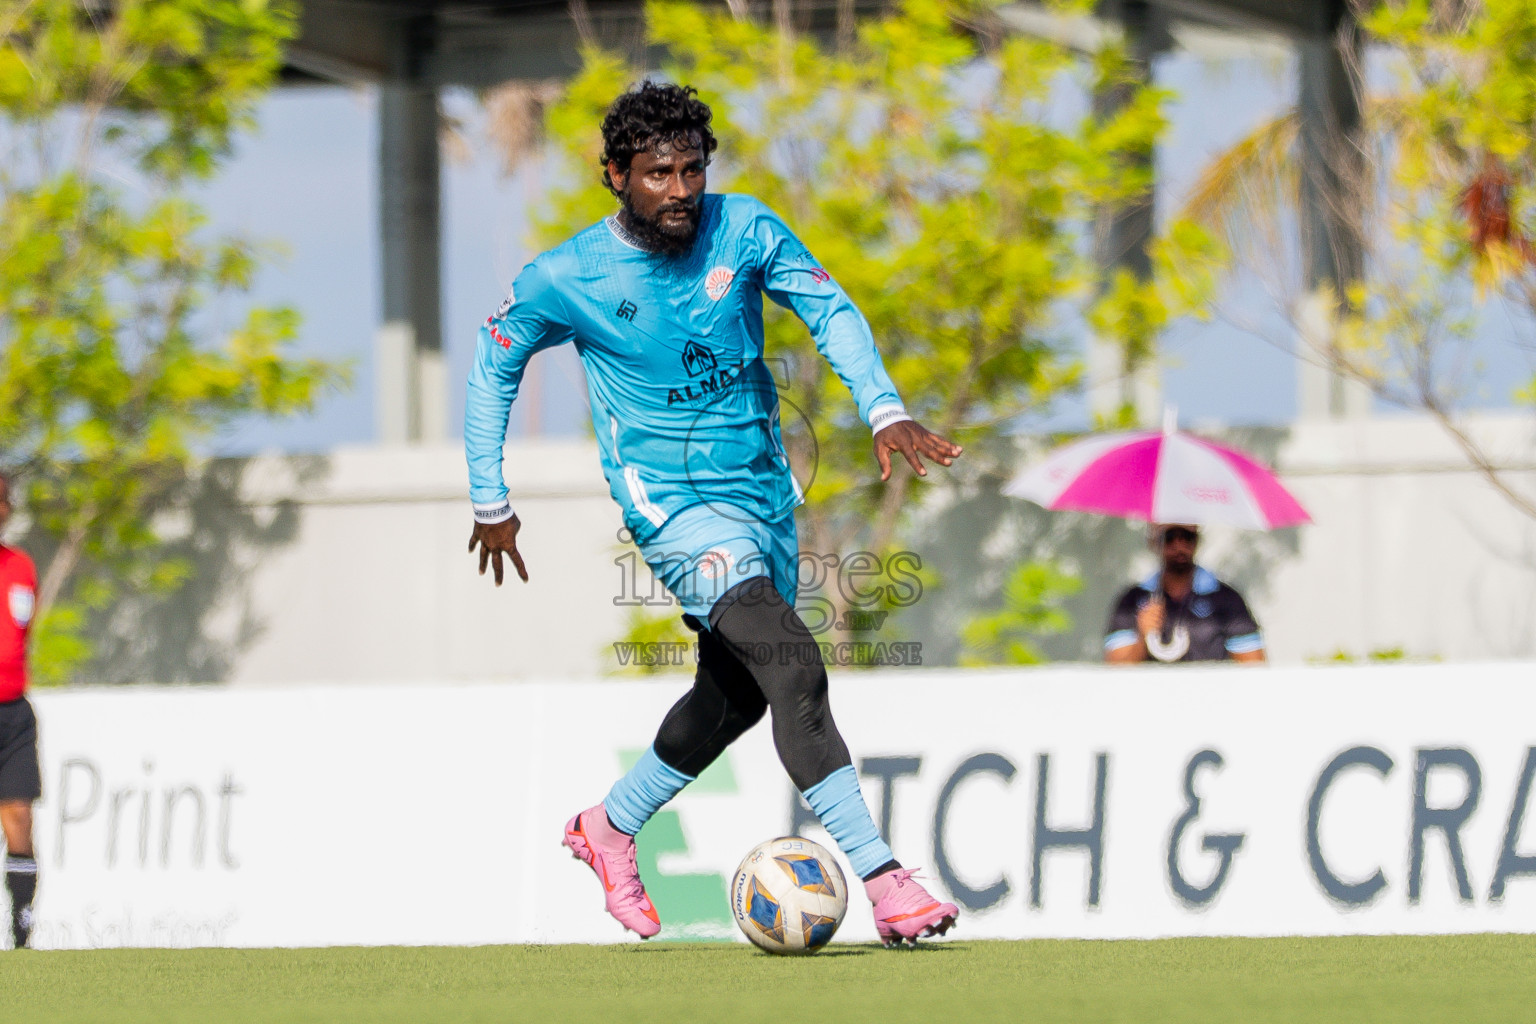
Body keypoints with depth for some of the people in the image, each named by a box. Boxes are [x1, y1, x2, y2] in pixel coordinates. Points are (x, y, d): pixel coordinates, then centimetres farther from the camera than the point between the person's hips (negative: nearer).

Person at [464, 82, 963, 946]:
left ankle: (610, 829, 40)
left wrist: (884, 411, -24)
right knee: (792, 663, -22)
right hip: (674, 506, -6)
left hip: (765, 488, 6)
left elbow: (831, 310, -8)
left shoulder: (743, 230, -4)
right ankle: (883, 878, -28)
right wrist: (490, 500, 7)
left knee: (738, 693, 17)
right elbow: (495, 362, 5)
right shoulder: (568, 280, -10)